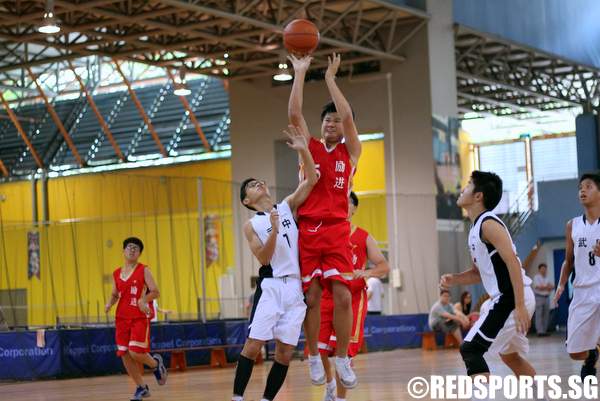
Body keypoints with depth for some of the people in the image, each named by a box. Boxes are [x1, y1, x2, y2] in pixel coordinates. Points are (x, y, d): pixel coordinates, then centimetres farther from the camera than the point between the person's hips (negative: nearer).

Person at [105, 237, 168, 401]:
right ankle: (141, 387, 17)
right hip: (122, 318, 5)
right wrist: (110, 303, 0)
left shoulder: (143, 270, -2)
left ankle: (155, 363, 17)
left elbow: (155, 292, -6)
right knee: (125, 355, 1)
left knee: (136, 353, -16)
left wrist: (144, 299, -24)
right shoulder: (117, 274, 11)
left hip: (140, 317, -5)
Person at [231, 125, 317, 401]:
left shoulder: (287, 206, 12)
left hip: (295, 287, 3)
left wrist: (303, 150, -10)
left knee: (285, 351, 2)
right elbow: (263, 258, -7)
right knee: (253, 344, -10)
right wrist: (274, 230, -21)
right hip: (270, 285, -3)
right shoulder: (251, 225, 5)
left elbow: (311, 180, 1)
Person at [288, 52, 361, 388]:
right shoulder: (310, 147, 11)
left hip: (337, 230, -1)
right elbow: (294, 114, -2)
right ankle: (314, 358, 13)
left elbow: (348, 117, -8)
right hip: (308, 229, 1)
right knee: (311, 296, 1)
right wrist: (300, 74, -4)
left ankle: (343, 359, 2)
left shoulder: (351, 152, 8)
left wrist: (331, 78, -4)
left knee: (343, 295, -9)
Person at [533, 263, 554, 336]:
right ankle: (540, 331, -12)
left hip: (547, 297, 6)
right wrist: (547, 287, -4)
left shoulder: (548, 278, 15)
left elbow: (552, 287, 5)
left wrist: (543, 287, -11)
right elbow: (538, 287, -14)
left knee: (546, 315, 5)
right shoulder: (536, 277, -2)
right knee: (539, 315, -8)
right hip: (539, 297, -6)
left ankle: (544, 330, 9)